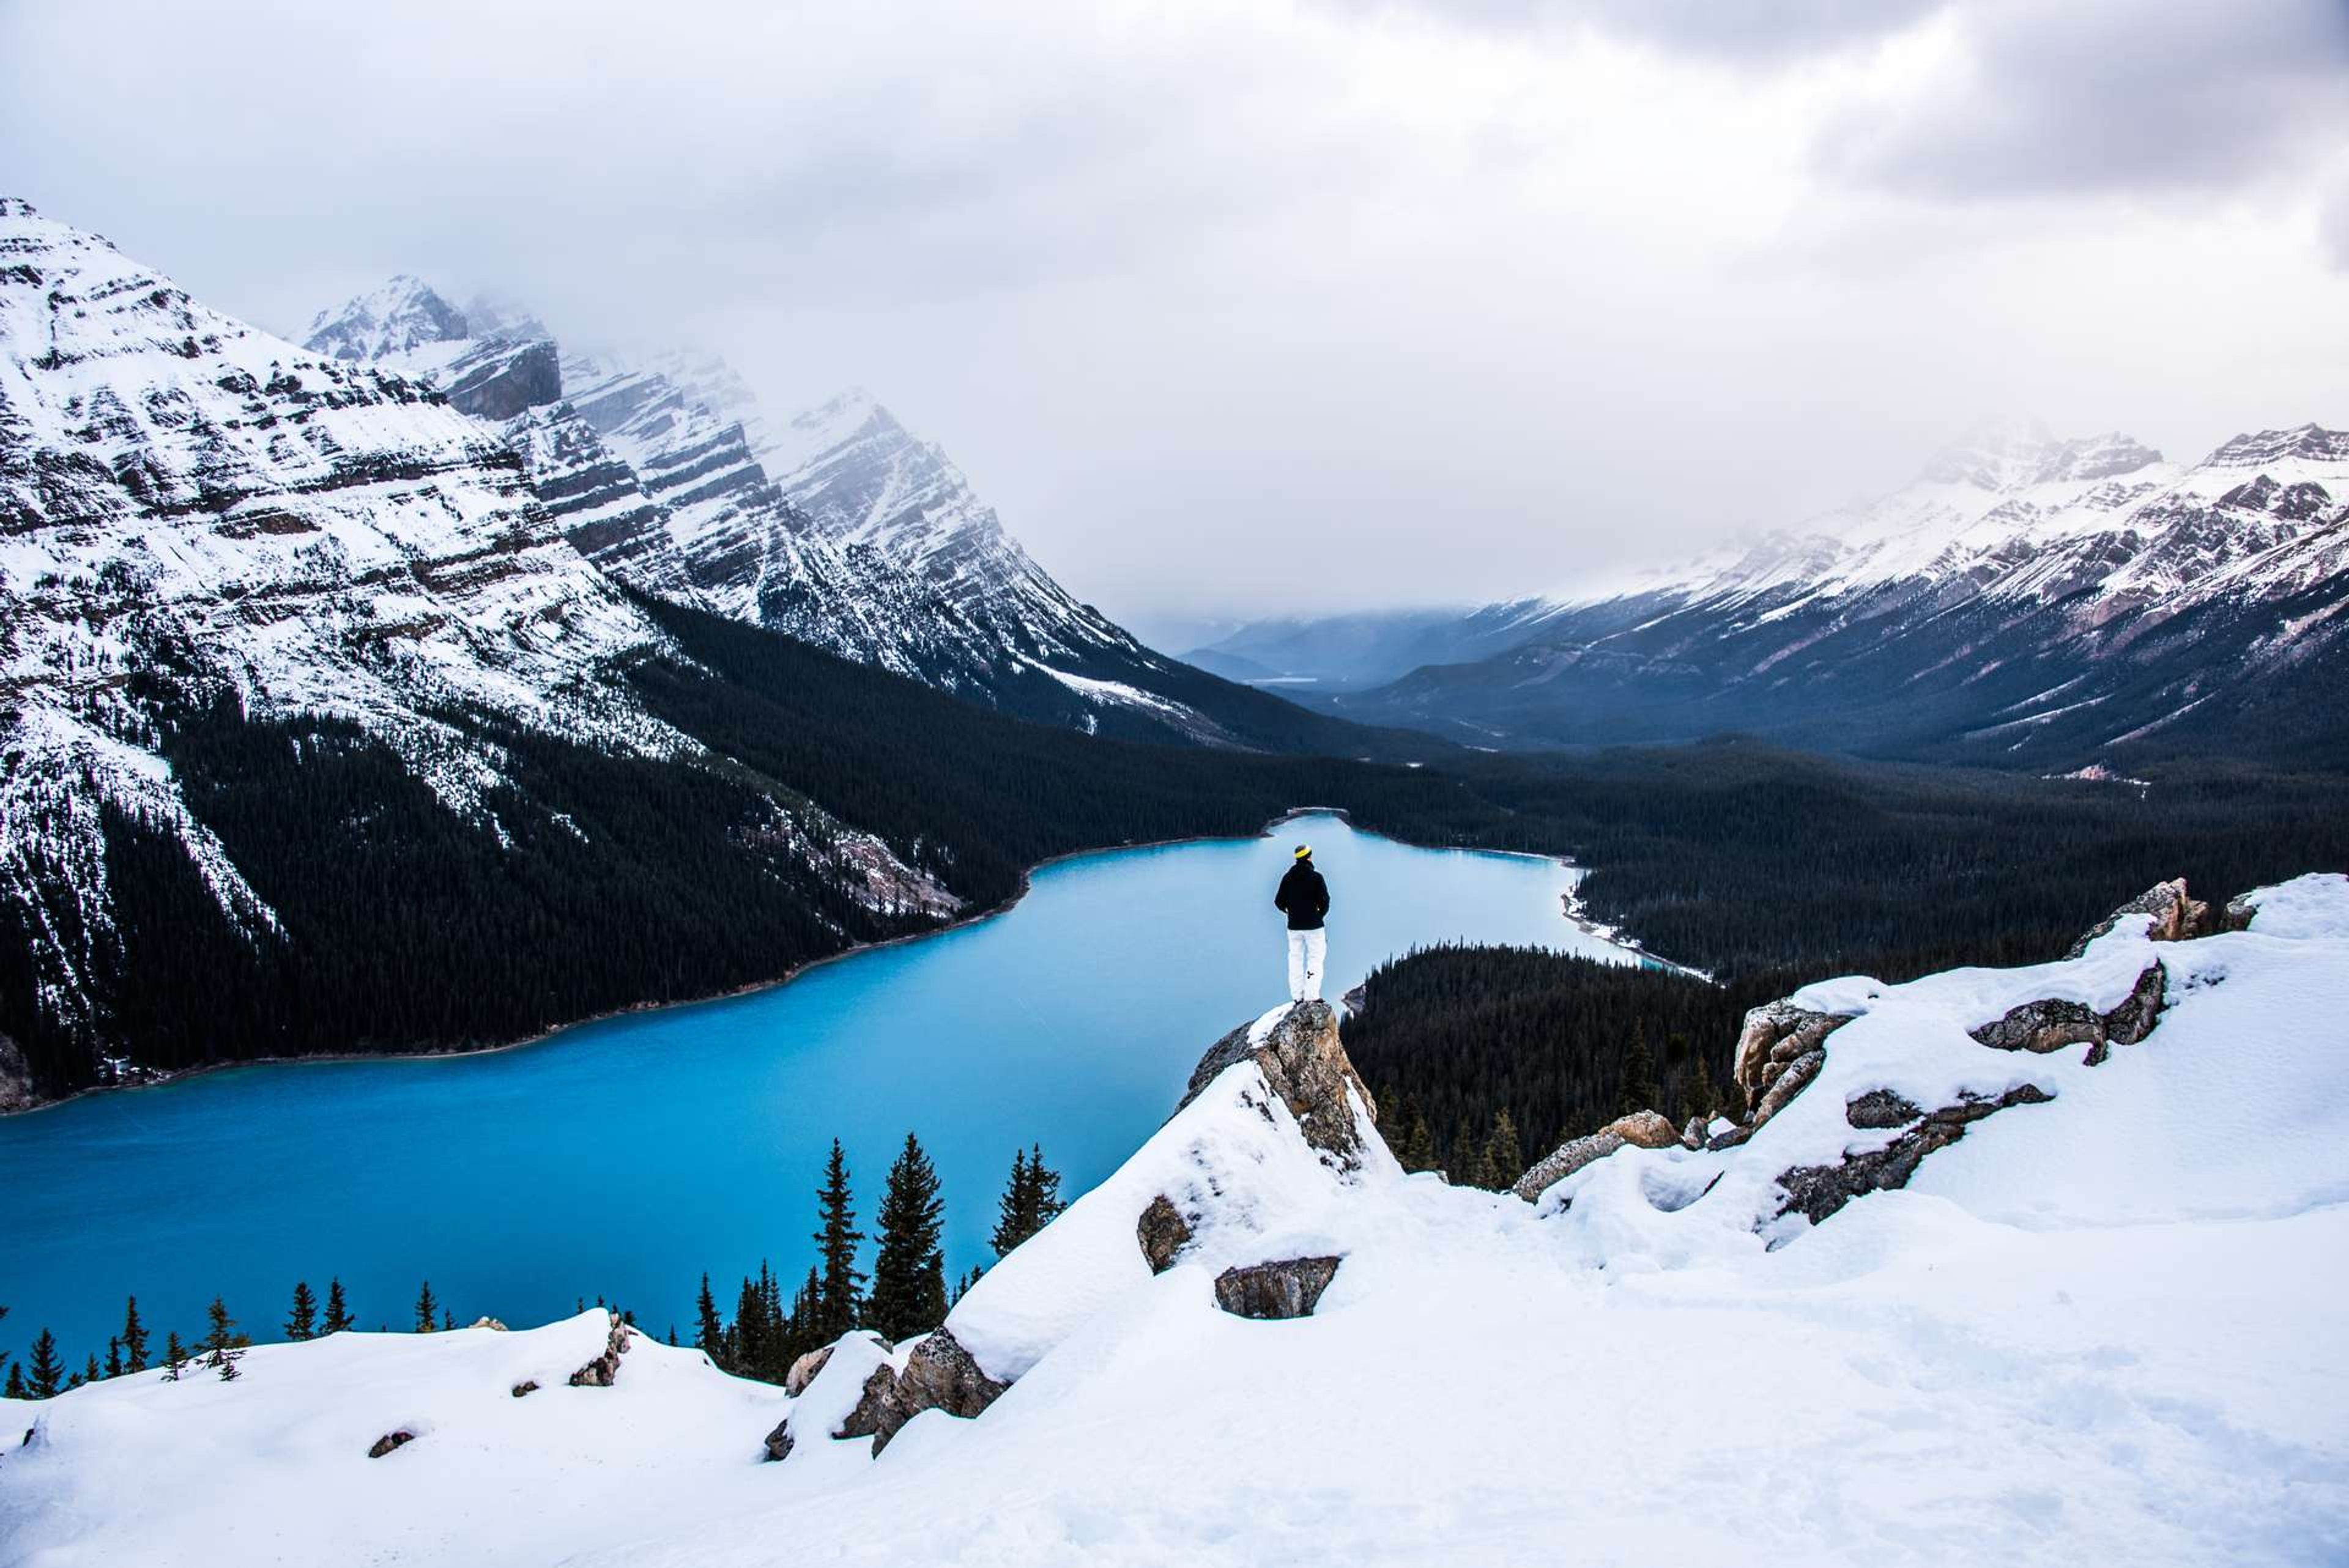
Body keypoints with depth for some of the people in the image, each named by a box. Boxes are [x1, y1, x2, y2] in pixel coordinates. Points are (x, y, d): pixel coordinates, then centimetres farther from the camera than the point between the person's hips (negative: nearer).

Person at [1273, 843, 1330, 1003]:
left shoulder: (1288, 877, 2)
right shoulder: (1316, 877, -11)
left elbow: (1279, 901, 3)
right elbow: (1325, 900, -14)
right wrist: (1321, 913, 5)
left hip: (1294, 926, 4)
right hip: (1313, 925, -4)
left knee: (1295, 959, 13)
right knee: (1315, 958, 3)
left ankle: (1297, 996, 13)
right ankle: (1311, 995, -5)